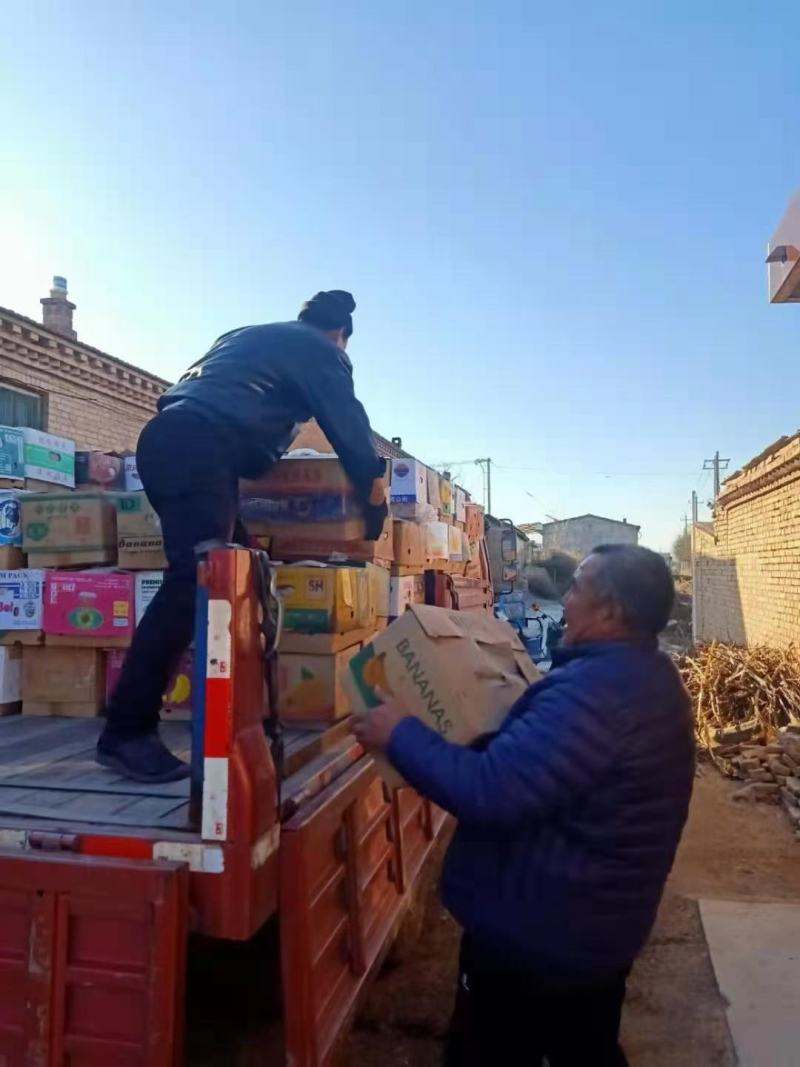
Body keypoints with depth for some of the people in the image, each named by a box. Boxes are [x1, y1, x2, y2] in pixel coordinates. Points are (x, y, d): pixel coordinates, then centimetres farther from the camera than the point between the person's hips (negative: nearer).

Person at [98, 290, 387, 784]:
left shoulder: (247, 335, 35)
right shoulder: (321, 350, 12)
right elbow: (348, 422, 9)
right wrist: (373, 484, 23)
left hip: (166, 439, 9)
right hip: (199, 448, -9)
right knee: (193, 583, -16)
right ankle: (127, 732, -17)